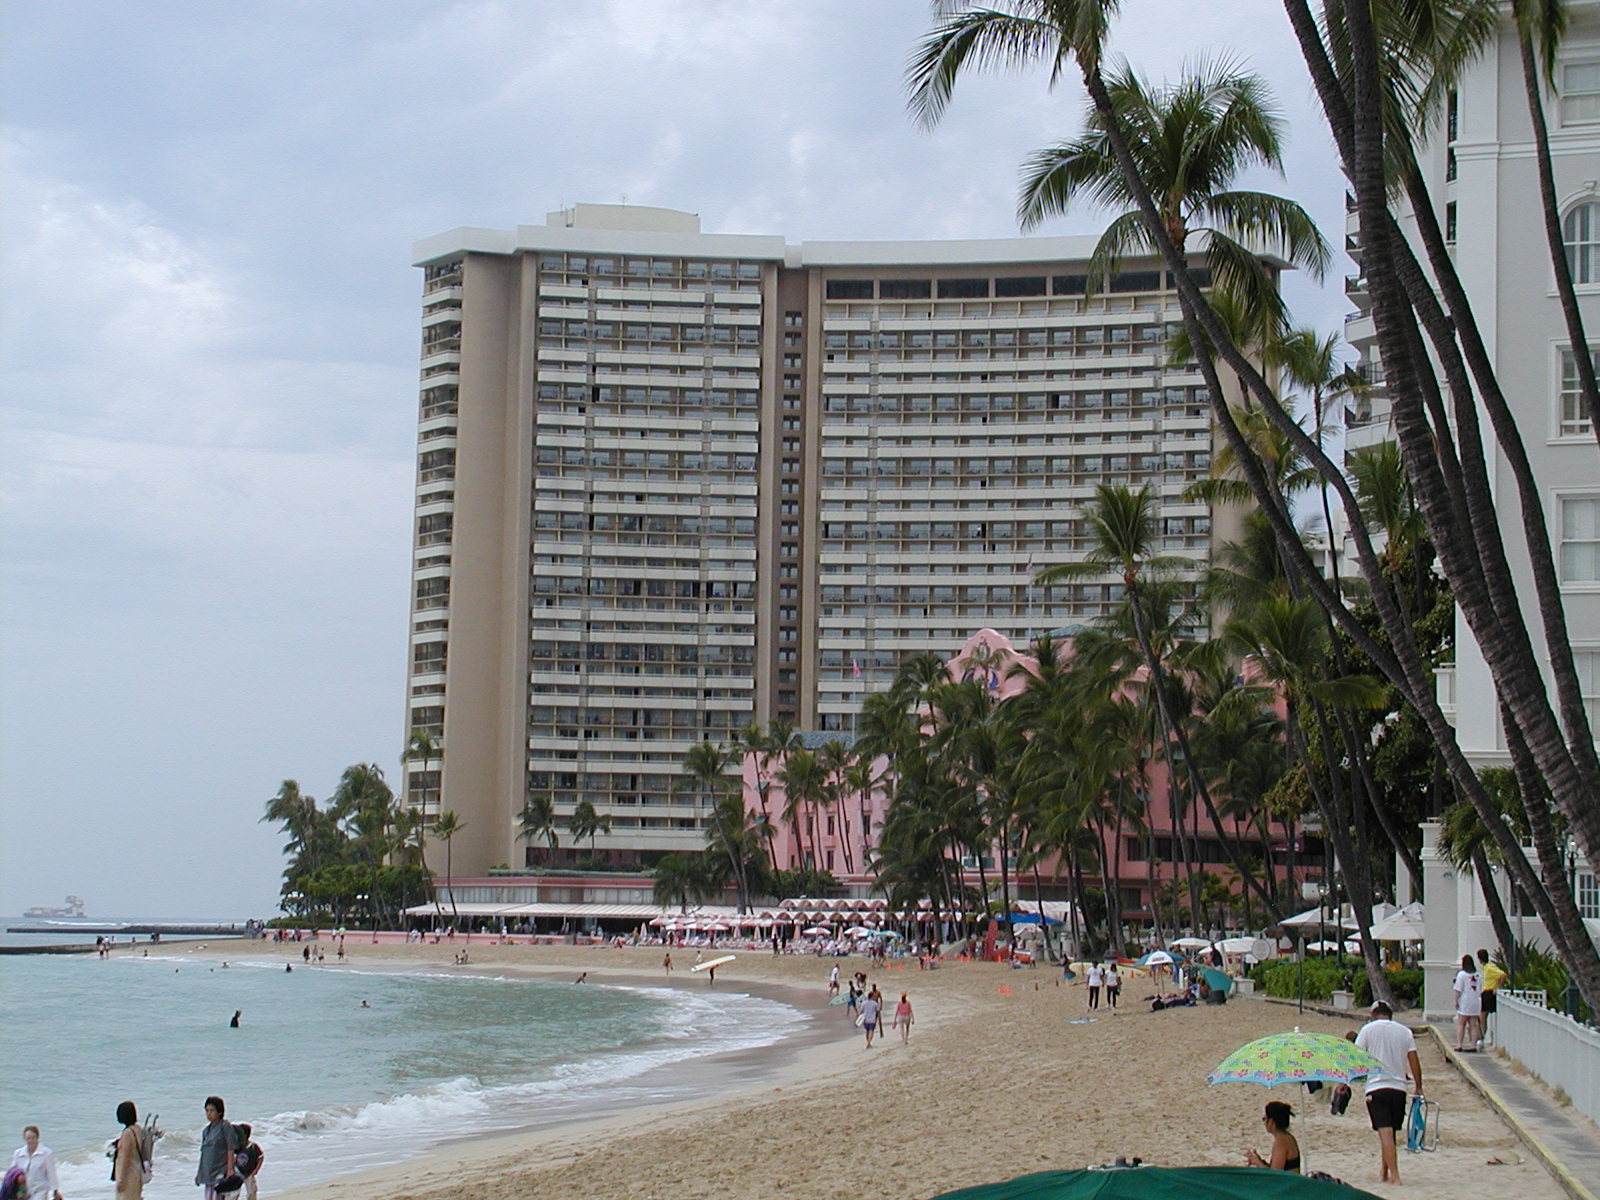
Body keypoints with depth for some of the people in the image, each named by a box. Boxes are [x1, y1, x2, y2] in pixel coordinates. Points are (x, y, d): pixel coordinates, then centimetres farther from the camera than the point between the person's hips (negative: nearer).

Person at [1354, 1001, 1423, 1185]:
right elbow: (1414, 1062, 8)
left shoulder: (1368, 1029, 3)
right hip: (1399, 1088, 3)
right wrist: (1418, 1087, 16)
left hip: (1376, 1087, -3)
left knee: (1385, 1132, -9)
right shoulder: (1405, 1032, 10)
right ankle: (1383, 1173, 17)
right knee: (1390, 1132, 15)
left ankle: (1394, 1175, -17)